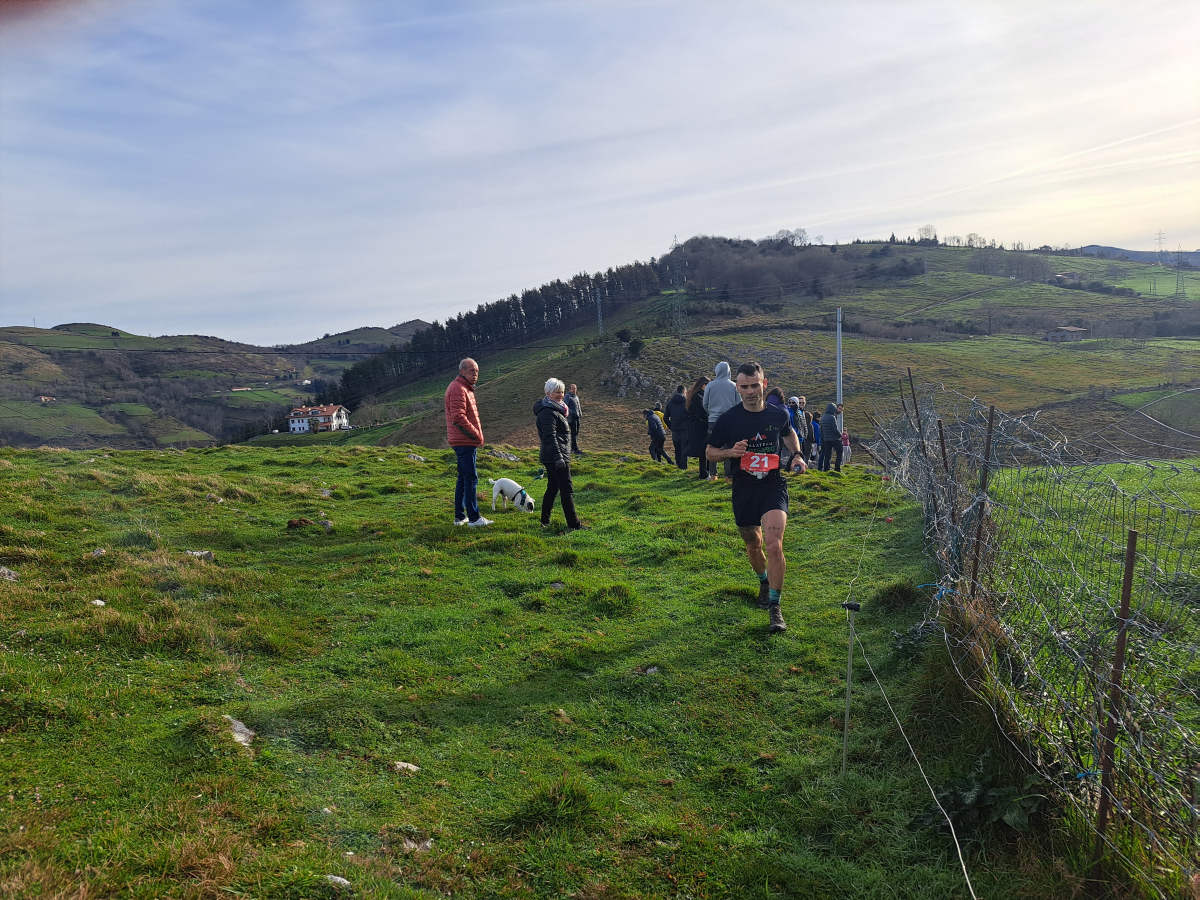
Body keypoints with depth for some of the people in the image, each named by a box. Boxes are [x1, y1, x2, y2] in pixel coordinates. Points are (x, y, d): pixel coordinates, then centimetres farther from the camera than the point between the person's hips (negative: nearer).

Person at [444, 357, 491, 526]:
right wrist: (477, 435, -16)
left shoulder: (465, 388, 19)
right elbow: (458, 417, -23)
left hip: (465, 442, 11)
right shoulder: (458, 389, -14)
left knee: (464, 478, 14)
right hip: (465, 442, -11)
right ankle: (474, 517, -4)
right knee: (471, 478, -7)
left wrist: (477, 435, 14)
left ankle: (459, 516, 20)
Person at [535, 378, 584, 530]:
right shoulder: (548, 412, -16)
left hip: (551, 458, 11)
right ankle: (574, 524, -5)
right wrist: (558, 458, -27)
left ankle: (545, 522, 23)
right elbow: (550, 437, -24)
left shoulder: (555, 409, 17)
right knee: (567, 490, -8)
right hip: (556, 457, -11)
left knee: (552, 489, 16)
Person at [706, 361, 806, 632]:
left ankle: (774, 606, -7)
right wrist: (730, 452, -15)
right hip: (743, 490, 1)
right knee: (753, 544, 16)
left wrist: (796, 454, 7)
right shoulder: (727, 419, -6)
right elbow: (710, 452, 4)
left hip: (773, 486, -1)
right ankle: (764, 581, 47)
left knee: (773, 545, -19)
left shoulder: (778, 415, 1)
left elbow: (789, 433, 24)